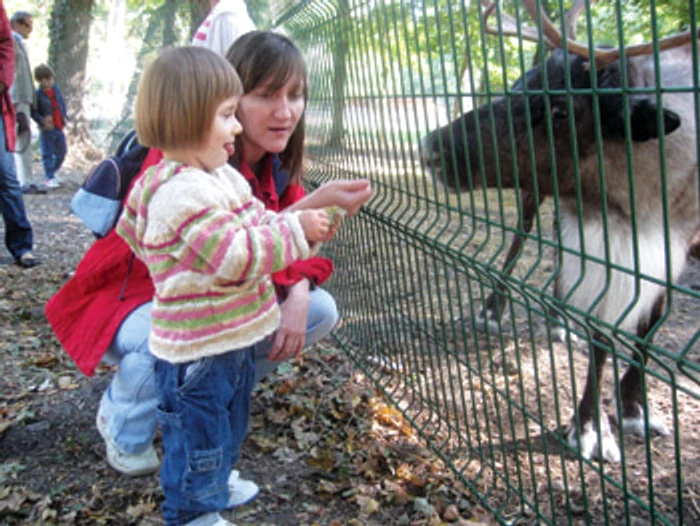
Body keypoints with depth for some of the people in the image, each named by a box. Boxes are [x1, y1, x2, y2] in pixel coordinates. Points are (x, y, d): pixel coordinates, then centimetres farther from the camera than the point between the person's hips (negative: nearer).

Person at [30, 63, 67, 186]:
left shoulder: (56, 89, 6)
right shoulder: (37, 94, -12)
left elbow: (62, 103, 17)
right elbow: (33, 111, -12)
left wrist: (63, 117, 5)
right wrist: (42, 121, -23)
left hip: (59, 127, 6)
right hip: (47, 130, -6)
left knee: (61, 153, 12)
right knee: (48, 154, -1)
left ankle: (51, 173, 30)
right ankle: (49, 178, 5)